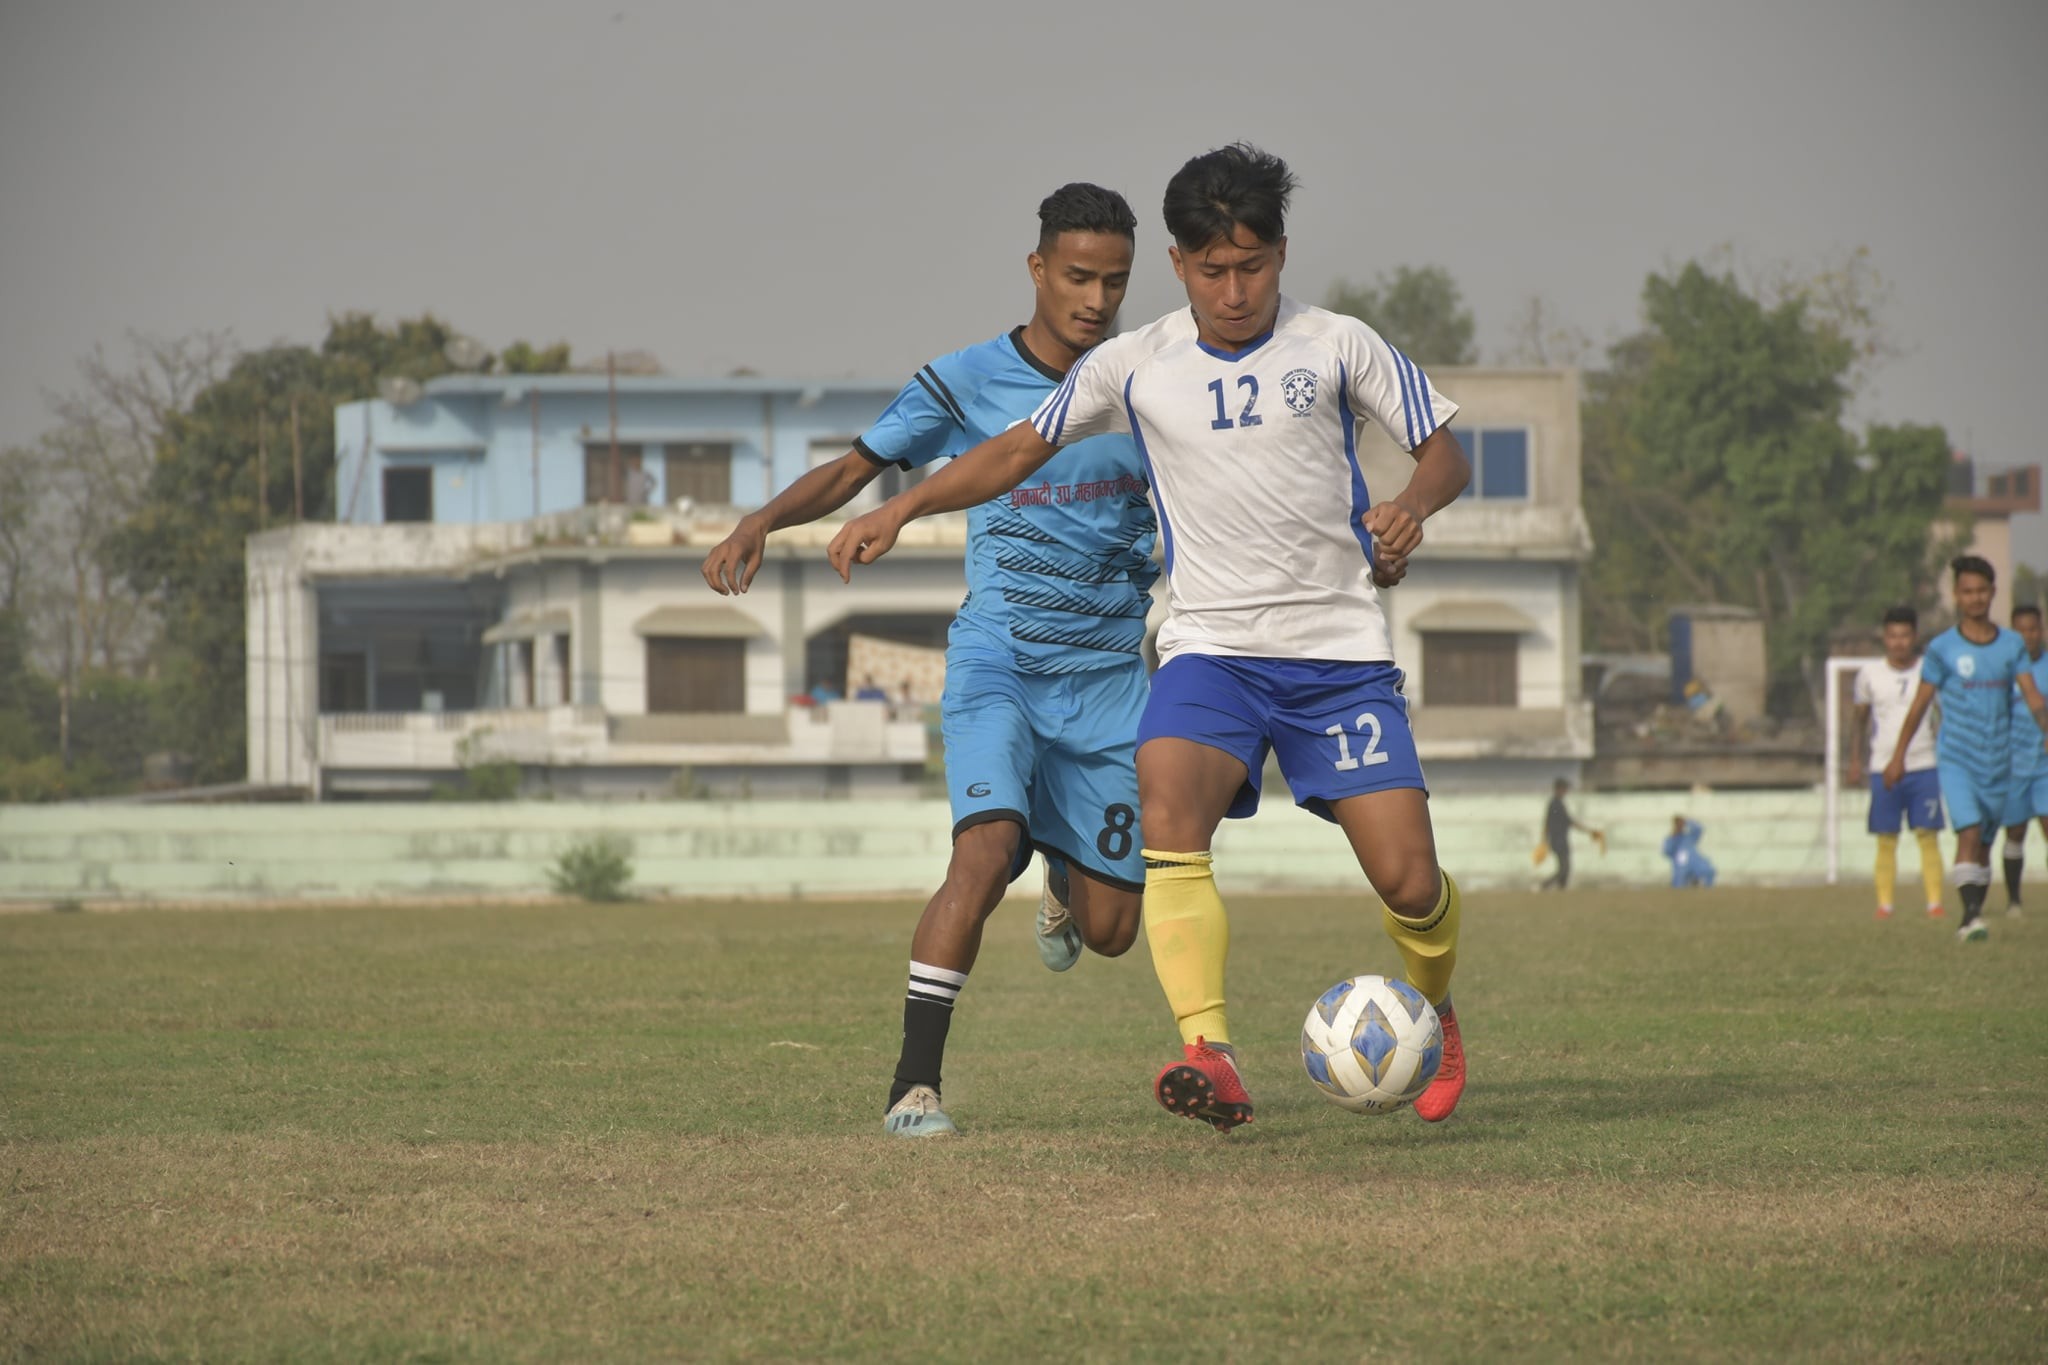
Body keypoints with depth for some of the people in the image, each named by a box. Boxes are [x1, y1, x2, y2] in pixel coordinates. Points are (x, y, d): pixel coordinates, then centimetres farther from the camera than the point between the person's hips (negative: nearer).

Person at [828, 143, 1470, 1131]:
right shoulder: (1135, 366, 4)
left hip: (1340, 653, 0)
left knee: (1407, 880, -8)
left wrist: (1410, 507, -15)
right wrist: (902, 507, 2)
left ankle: (1431, 1015, 26)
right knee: (1168, 818, -29)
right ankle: (1211, 1058, -36)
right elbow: (1019, 451, 13)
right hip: (1210, 647, 1)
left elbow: (1444, 454, 8)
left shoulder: (1337, 347, 1)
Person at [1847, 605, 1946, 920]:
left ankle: (1934, 902, -2)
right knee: (1886, 840, 1)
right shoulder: (1870, 673, 4)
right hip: (1883, 767, 1)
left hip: (1924, 765, -1)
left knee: (1928, 835, -4)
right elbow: (1860, 716, 16)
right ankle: (1884, 903, 5)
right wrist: (1856, 757, 11)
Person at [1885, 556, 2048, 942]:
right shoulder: (1942, 648, -2)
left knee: (1983, 845, 9)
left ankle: (1970, 920, 20)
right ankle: (1972, 916, -25)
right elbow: (1920, 704, 3)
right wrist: (1898, 757, 5)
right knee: (1969, 833, -20)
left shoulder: (2012, 645, 5)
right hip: (1956, 760, -3)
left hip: (1997, 763, 3)